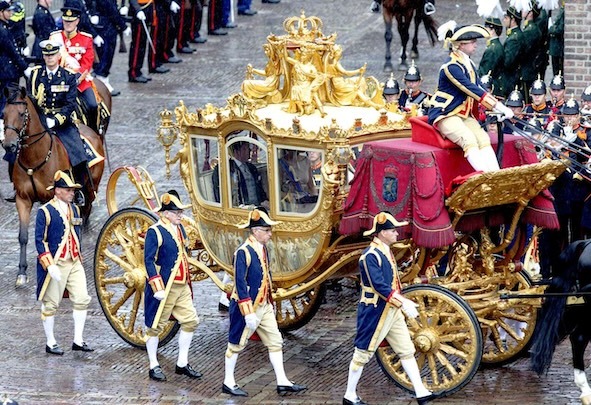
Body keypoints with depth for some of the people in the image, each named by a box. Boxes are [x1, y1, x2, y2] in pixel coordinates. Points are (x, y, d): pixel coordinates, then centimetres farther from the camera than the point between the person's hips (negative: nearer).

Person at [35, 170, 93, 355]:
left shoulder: (74, 209, 11)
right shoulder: (45, 212, -10)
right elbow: (40, 241, -13)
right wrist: (50, 266, -20)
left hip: (74, 263, 6)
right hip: (56, 264, -6)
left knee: (82, 299, -1)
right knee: (51, 304, 3)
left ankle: (78, 341, 7)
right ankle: (50, 343, 13)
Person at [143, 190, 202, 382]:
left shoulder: (180, 229, 11)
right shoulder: (154, 232, -14)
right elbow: (149, 261, -17)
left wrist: (188, 281, 21)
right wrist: (158, 288, -22)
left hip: (182, 287, 8)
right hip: (164, 288, -8)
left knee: (191, 321, 7)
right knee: (155, 326, 3)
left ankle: (182, 363, 17)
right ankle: (154, 366, 12)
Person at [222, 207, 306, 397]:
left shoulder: (263, 249, 6)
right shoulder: (243, 252, -21)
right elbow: (240, 284, -24)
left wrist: (270, 302, 20)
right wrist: (248, 313, -25)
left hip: (264, 306, 8)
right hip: (248, 307, -8)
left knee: (275, 342, 7)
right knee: (236, 344, 5)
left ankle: (282, 382, 10)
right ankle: (228, 383, 16)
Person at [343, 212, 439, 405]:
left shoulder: (386, 251, 10)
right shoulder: (370, 255, -19)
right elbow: (379, 286, -26)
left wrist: (403, 302, 11)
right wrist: (403, 302, -26)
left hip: (392, 311, 9)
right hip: (375, 313, -9)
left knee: (407, 350, 8)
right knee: (363, 353, 2)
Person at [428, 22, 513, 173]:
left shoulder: (468, 64, 11)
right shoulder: (451, 67, -19)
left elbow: (479, 88, 11)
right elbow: (473, 90, -24)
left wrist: (498, 108, -3)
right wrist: (500, 107, -23)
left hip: (464, 114, 8)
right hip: (445, 115, -8)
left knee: (483, 139, -16)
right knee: (468, 140, -31)